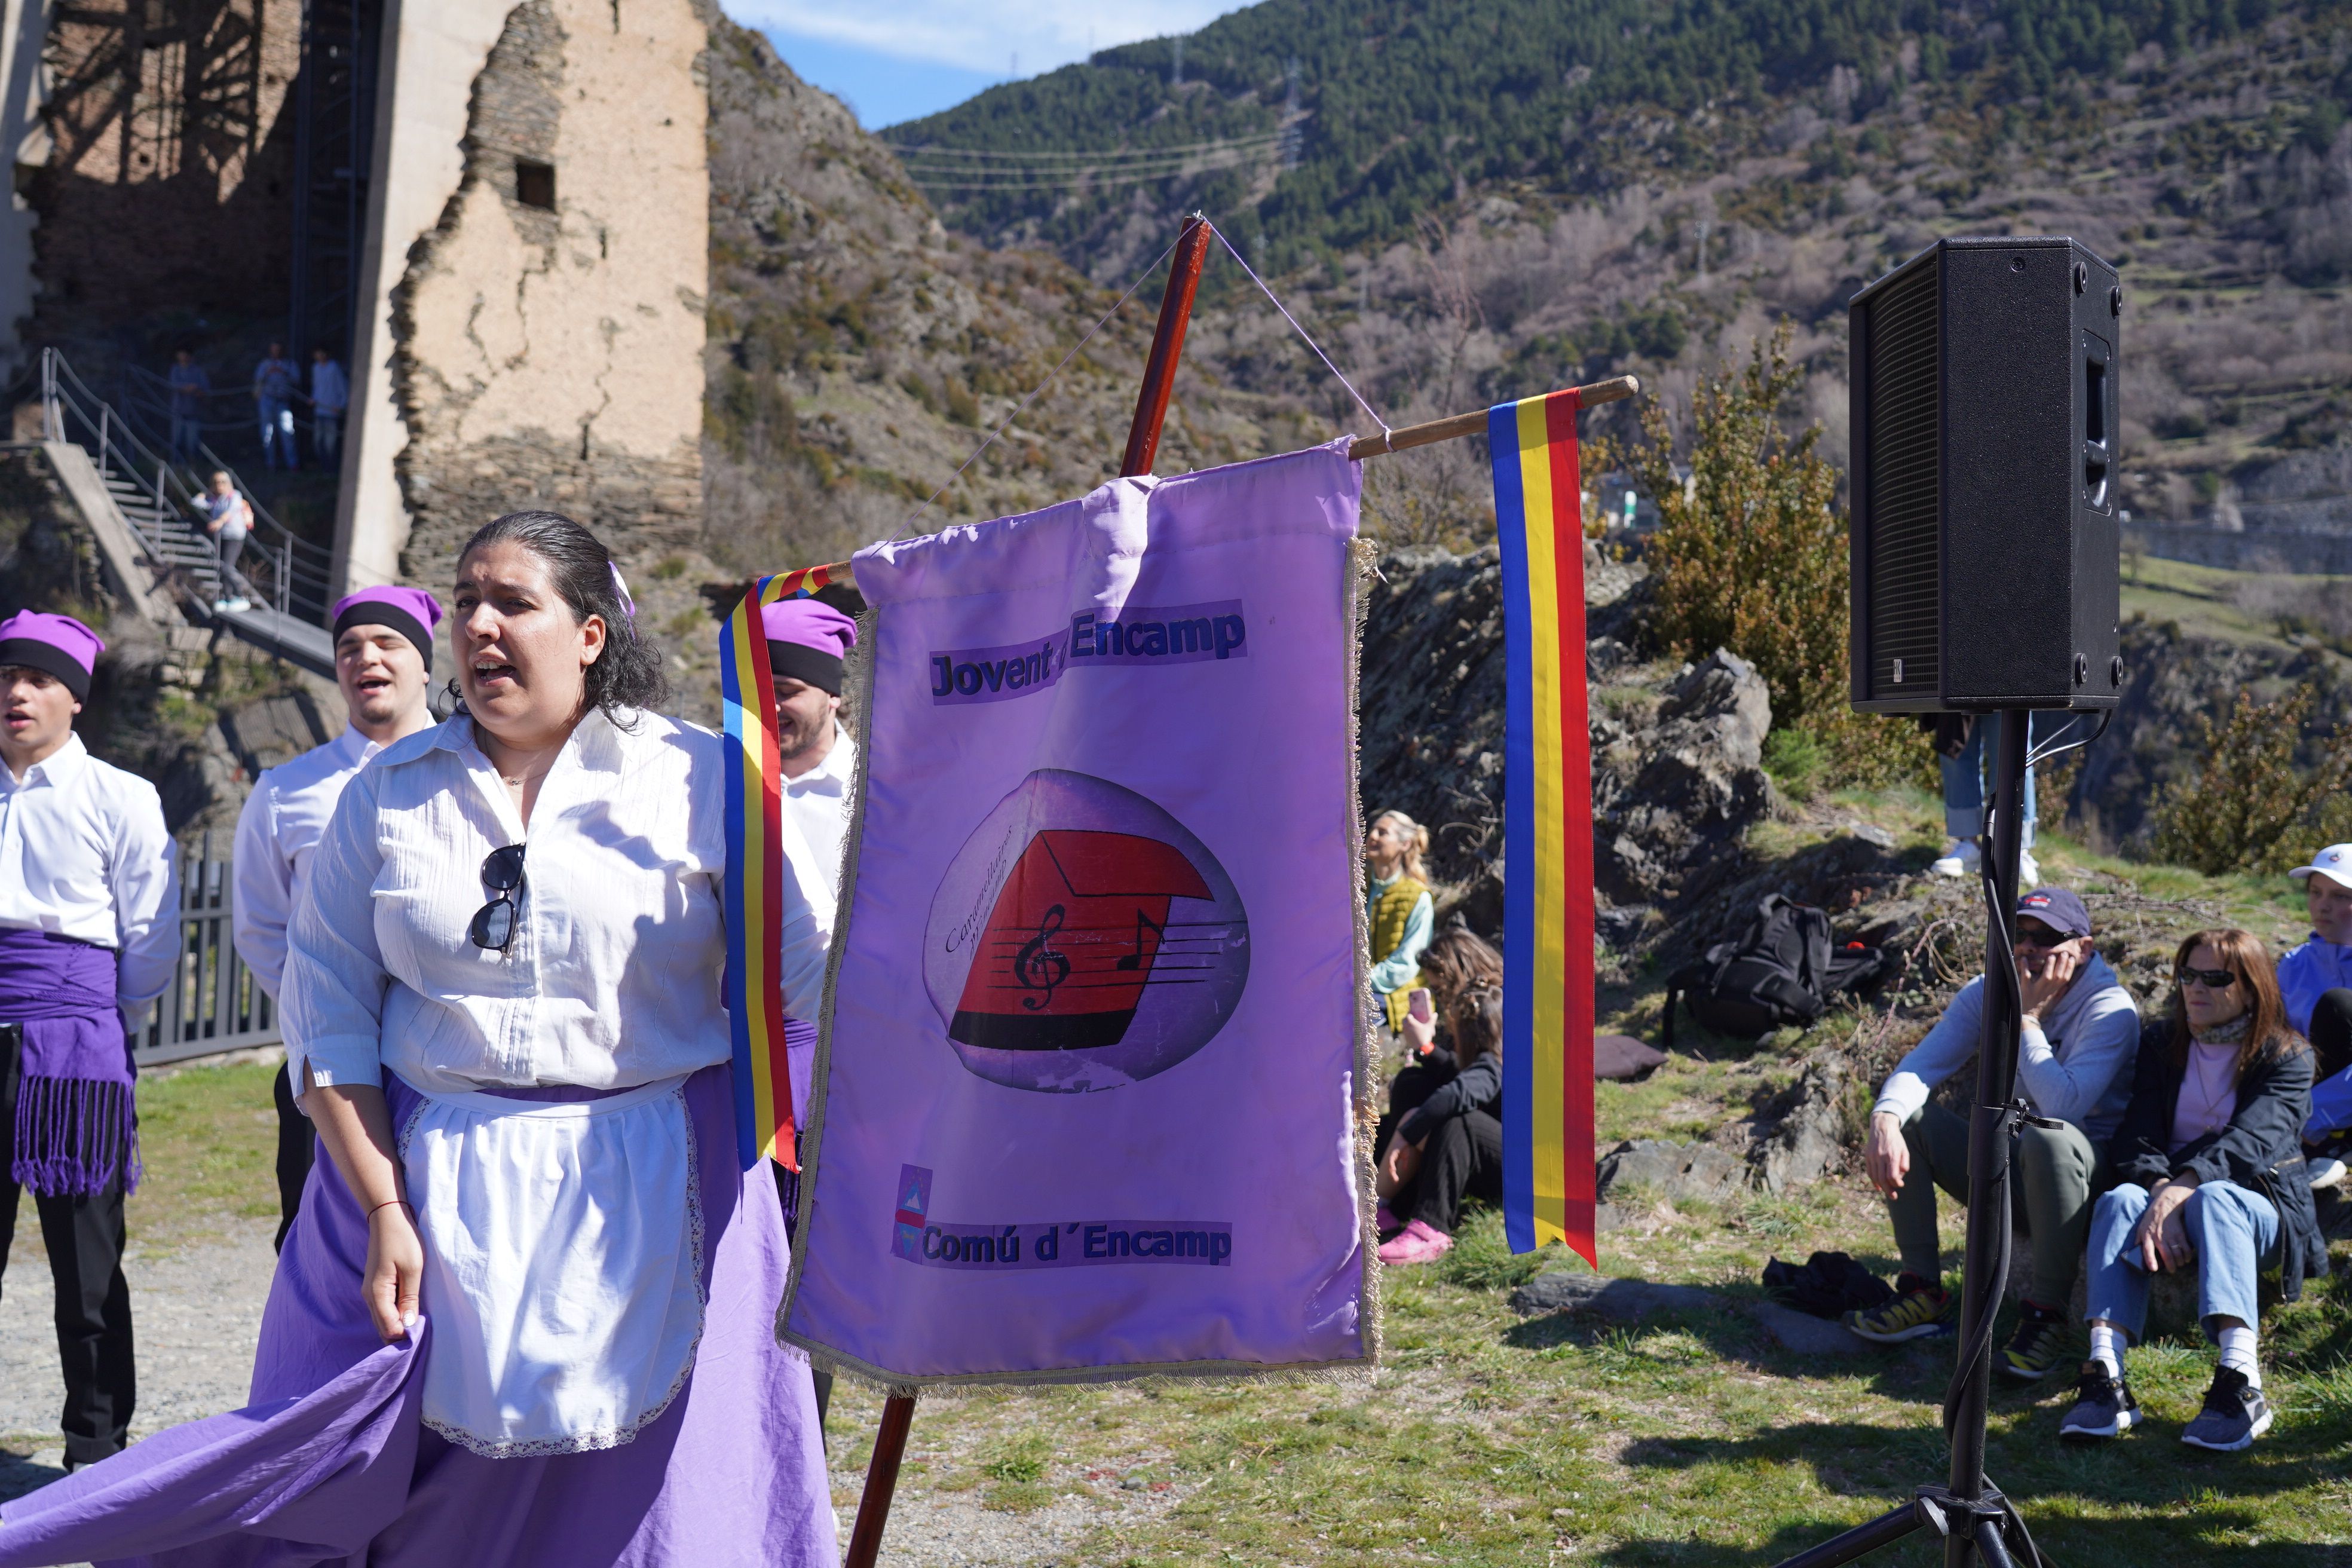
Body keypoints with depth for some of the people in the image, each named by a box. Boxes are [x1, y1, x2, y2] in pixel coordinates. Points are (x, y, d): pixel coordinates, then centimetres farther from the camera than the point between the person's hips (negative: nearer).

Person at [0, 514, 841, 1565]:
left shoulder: (701, 779, -1)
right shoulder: (388, 794, 6)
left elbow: (815, 988, -4)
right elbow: (328, 1012, 3)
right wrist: (383, 1208, -6)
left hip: (651, 1190, -1)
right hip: (422, 1173, 2)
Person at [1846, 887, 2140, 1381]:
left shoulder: (2110, 1009, -17)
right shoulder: (1990, 993, 0)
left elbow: (2062, 1106, -32)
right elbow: (1920, 1066, -10)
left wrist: (2028, 1017, -26)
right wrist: (1885, 1121, -31)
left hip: (2086, 1172, -6)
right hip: (2010, 1171, 6)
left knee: (2050, 1137, -39)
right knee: (1903, 1118, -11)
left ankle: (2047, 1316, -27)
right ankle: (1923, 1294, -10)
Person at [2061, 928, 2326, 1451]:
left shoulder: (2287, 1057, 0)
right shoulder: (2161, 1045, 11)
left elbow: (2250, 1139, -19)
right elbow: (2138, 1137, -3)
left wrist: (2185, 1187, -36)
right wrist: (2160, 1192, -25)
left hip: (2259, 1203, -3)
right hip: (2168, 1192, 3)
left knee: (2215, 1199, -38)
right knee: (2120, 1201, -32)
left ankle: (2240, 1385, -53)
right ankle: (2105, 1377, -50)